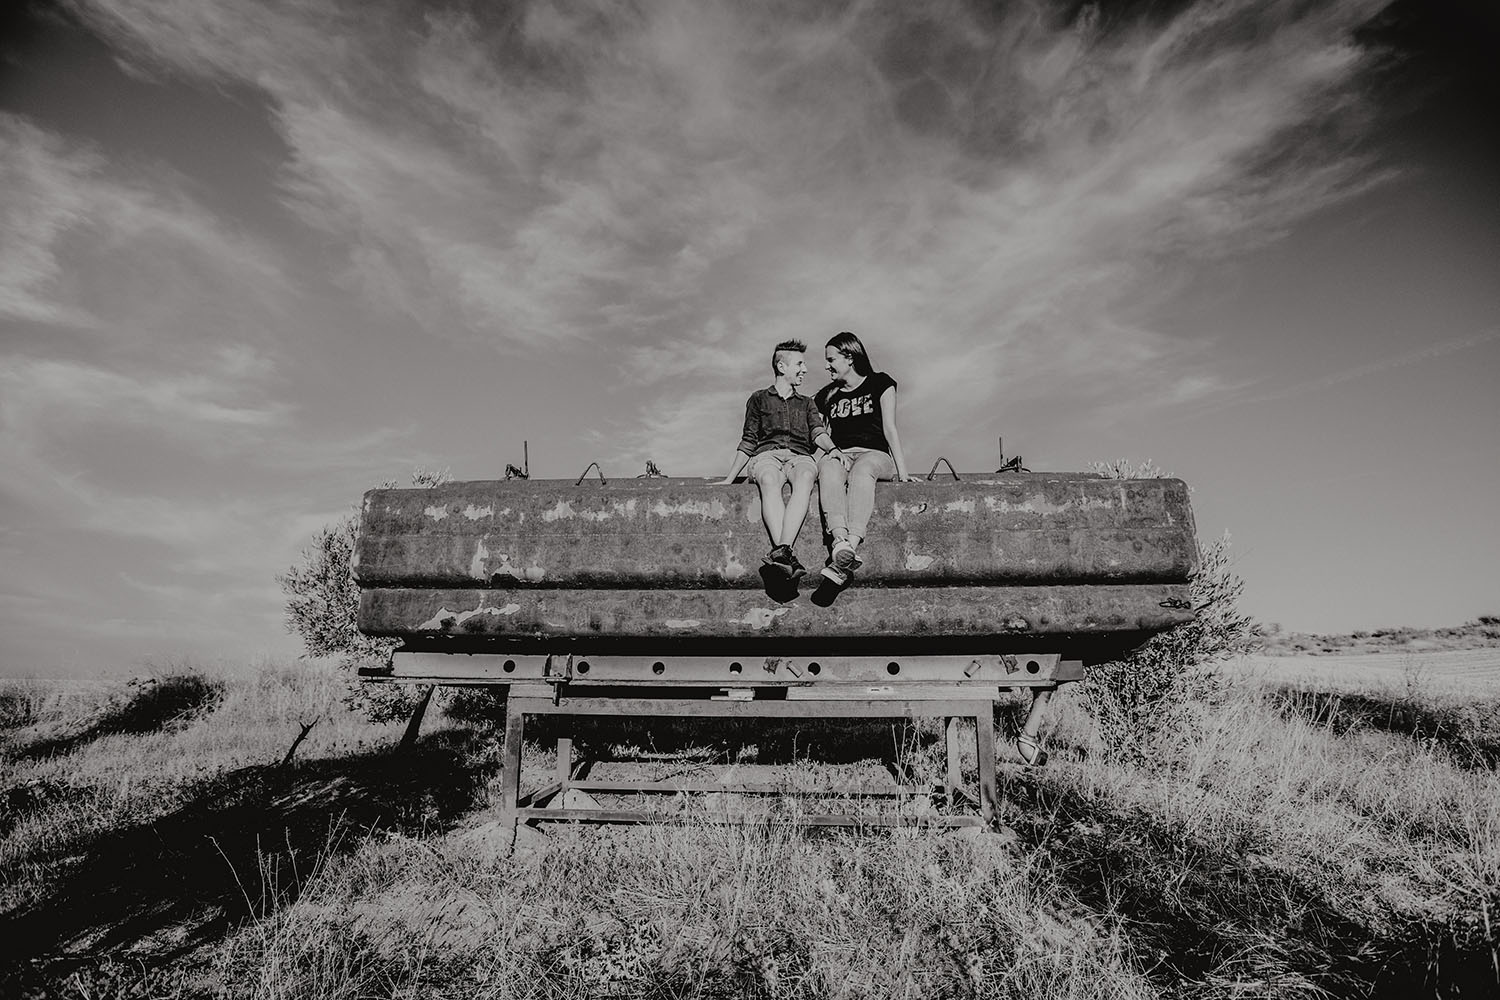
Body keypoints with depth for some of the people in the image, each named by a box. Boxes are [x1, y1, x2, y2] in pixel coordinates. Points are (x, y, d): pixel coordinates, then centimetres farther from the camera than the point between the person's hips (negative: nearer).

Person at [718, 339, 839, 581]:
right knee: (770, 481, -39)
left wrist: (833, 449, -13)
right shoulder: (759, 399, 24)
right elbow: (748, 442, 20)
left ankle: (781, 550, -54)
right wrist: (730, 477, 11)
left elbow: (818, 432, 10)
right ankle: (787, 555, -56)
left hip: (799, 456, 1)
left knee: (805, 478, -38)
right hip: (766, 454, -1)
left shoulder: (806, 404, 29)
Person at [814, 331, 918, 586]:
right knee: (829, 468, -36)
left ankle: (851, 545, -59)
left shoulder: (879, 383, 12)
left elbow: (889, 428, 4)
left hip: (874, 454, -2)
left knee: (862, 470, -39)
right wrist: (830, 449, -4)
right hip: (839, 455, 2)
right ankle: (841, 541, -58)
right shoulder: (827, 395, 21)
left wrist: (902, 471, -4)